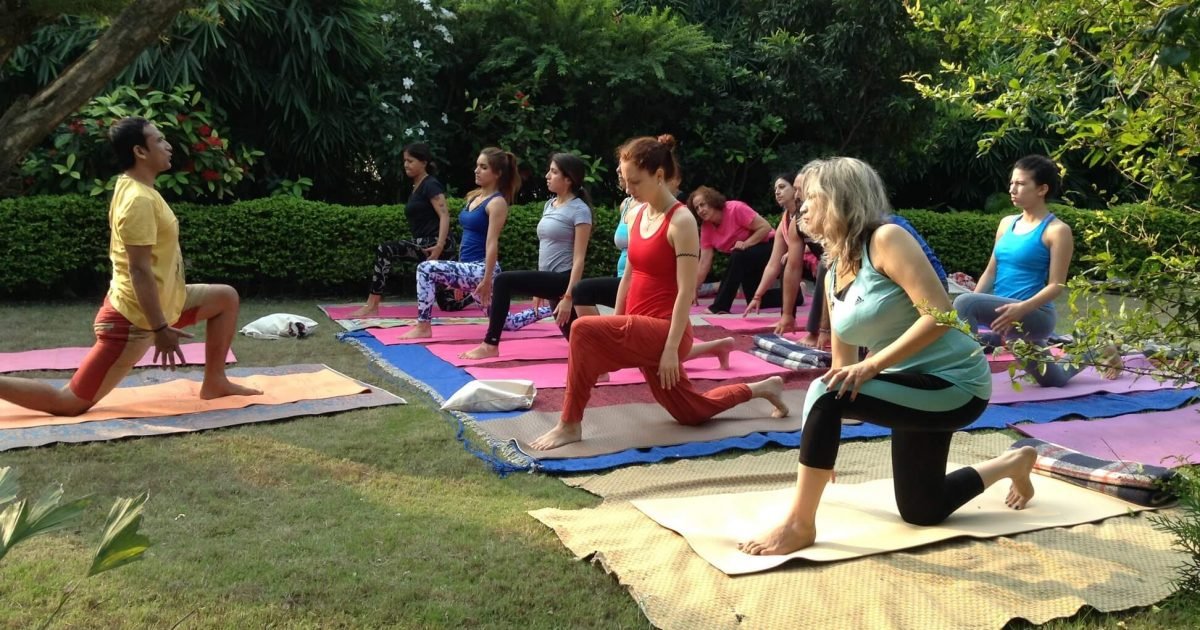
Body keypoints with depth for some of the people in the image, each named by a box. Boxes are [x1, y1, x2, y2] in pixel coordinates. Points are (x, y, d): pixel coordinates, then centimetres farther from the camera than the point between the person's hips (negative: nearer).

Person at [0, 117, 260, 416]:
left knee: (226, 297, 16)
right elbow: (140, 270, -25)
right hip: (134, 318, -10)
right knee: (70, 402, -8)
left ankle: (214, 383, 19)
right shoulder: (140, 200, -21)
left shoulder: (133, 189, 9)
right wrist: (160, 328, -24)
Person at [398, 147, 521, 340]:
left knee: (426, 269, -22)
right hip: (470, 268, 9)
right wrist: (459, 277, 20)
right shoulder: (474, 196, 14)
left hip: (481, 269, -9)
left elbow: (492, 244, -17)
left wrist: (487, 280, -21)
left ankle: (423, 327, -12)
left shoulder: (497, 202, -11)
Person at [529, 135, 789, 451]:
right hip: (641, 331, 9)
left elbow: (686, 291, -18)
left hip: (664, 330, -9)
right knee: (691, 412, 22)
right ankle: (763, 389, 41)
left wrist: (671, 348, -22)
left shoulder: (681, 221, -15)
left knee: (584, 330, -27)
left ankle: (570, 425, -13)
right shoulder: (635, 216, 8)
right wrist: (615, 330, 13)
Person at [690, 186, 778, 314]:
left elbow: (766, 227, -24)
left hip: (767, 247, -8)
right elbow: (704, 263, -8)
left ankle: (720, 306, -32)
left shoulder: (735, 209, -24)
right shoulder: (706, 228, -7)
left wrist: (745, 244, -33)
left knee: (737, 256, -37)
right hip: (745, 259, 8)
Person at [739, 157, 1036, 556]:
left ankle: (799, 524, -16)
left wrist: (872, 366, -30)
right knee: (920, 512, 20)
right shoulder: (833, 275, 6)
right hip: (915, 388, 9)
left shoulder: (886, 239, -17)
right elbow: (843, 364, 11)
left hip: (954, 384, -9)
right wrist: (822, 447, 12)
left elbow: (940, 314, -26)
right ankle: (1014, 462, 42)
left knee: (826, 393, -29)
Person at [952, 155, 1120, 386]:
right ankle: (1087, 354, 50)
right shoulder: (1007, 223, 11)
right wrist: (969, 313, -3)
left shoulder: (1057, 230, -9)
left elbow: (1056, 286, -13)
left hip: (1035, 316, -7)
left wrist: (1022, 308, -30)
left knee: (964, 302, -31)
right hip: (1004, 314, 7)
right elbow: (990, 273, 10)